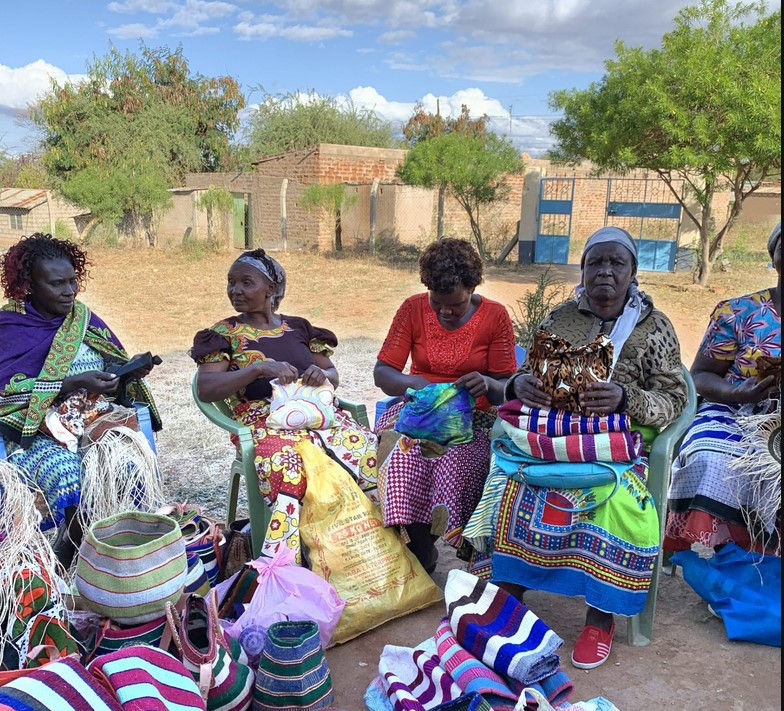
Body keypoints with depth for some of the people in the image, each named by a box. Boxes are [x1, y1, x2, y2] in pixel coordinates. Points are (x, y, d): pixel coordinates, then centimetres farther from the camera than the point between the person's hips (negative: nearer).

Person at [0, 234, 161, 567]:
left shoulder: (85, 320, 12)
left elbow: (114, 373, 16)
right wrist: (73, 384, -21)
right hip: (38, 433, -4)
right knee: (72, 479, -31)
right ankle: (62, 568, -5)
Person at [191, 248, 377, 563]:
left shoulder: (298, 327, 19)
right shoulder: (224, 333, 9)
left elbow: (333, 375, 20)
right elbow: (205, 389, -5)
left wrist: (323, 375, -6)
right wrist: (259, 367, -17)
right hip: (265, 421, -3)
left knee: (369, 449, -25)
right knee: (288, 465, -38)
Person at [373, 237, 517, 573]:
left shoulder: (495, 315, -2)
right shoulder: (413, 308, 1)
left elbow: (506, 388, -3)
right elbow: (382, 372, -2)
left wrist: (487, 384, -27)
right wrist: (413, 383, -24)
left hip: (472, 416, -1)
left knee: (457, 462, -34)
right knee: (400, 456, -32)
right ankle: (421, 551, -13)